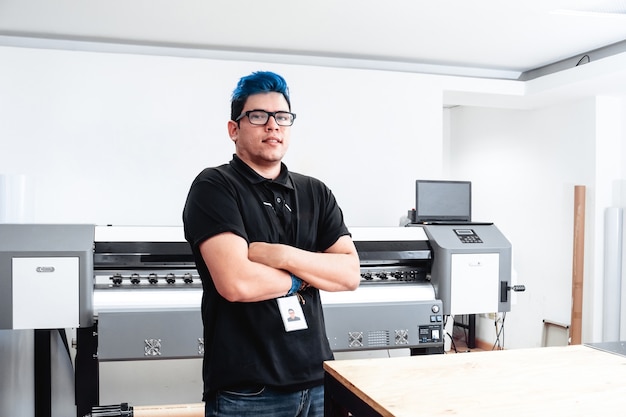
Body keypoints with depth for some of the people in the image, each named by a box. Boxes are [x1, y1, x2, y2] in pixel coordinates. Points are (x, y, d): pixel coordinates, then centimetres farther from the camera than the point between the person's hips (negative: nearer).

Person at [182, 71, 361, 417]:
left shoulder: (317, 193, 8)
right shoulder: (214, 187, -9)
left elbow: (349, 274, -2)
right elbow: (237, 282, -22)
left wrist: (283, 256, -16)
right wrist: (301, 279, -6)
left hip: (318, 378, 5)